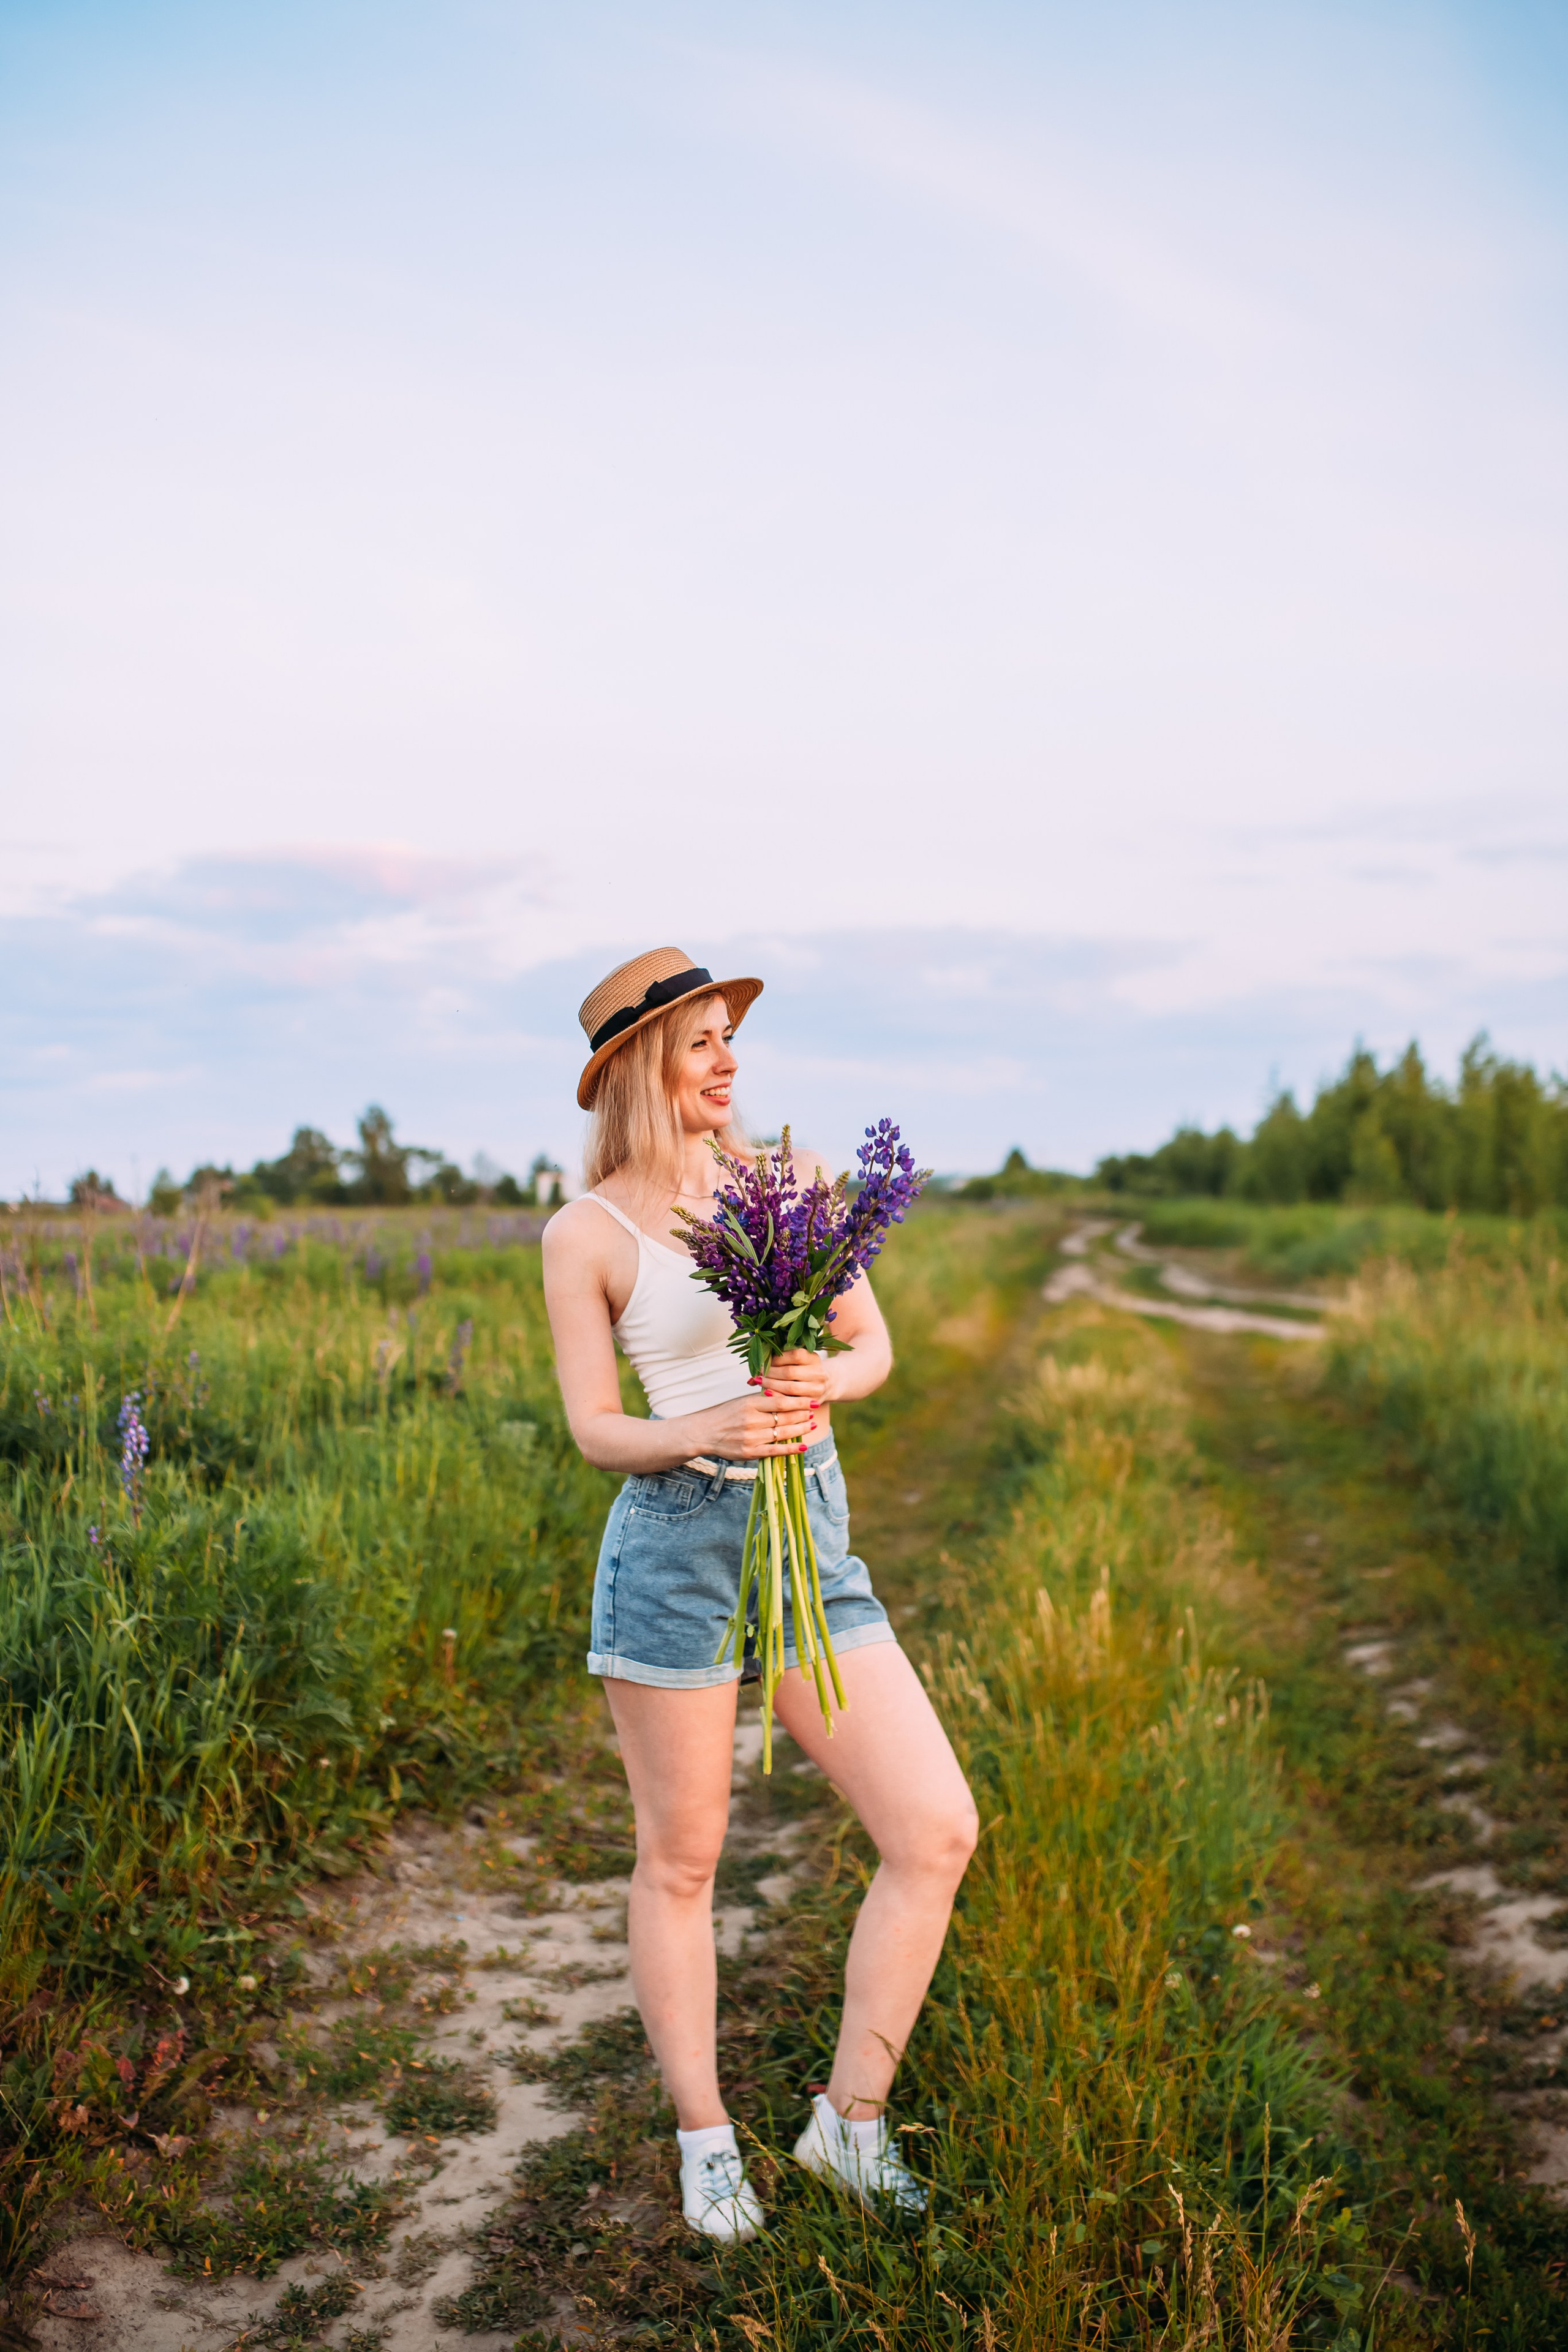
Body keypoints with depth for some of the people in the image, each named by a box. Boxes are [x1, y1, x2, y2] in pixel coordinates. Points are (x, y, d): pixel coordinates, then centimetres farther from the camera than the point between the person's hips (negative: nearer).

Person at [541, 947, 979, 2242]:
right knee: (681, 1862, 9)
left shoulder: (795, 1178, 7)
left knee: (938, 1830, -1)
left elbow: (875, 1344, 8)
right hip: (678, 1545, -4)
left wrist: (824, 1383, -15)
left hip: (814, 1535, 4)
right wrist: (703, 1432, -22)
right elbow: (595, 1431, -3)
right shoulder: (587, 1233, -4)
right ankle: (706, 2142, 30)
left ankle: (852, 2115, 19)